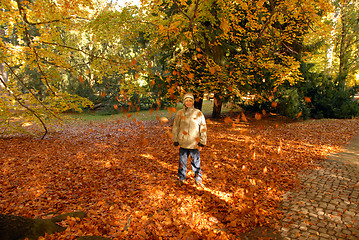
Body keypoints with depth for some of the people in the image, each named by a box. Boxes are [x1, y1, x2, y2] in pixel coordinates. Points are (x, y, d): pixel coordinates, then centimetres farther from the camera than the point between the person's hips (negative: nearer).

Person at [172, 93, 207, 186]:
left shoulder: (199, 114, -2)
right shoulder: (179, 113, 1)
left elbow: (203, 129, 1)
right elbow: (175, 128, 9)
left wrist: (202, 143, -1)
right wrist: (175, 141, 6)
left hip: (195, 144, -1)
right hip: (183, 143, 1)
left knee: (196, 162, 8)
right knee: (182, 162, 14)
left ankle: (198, 179, 28)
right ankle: (182, 178, 33)